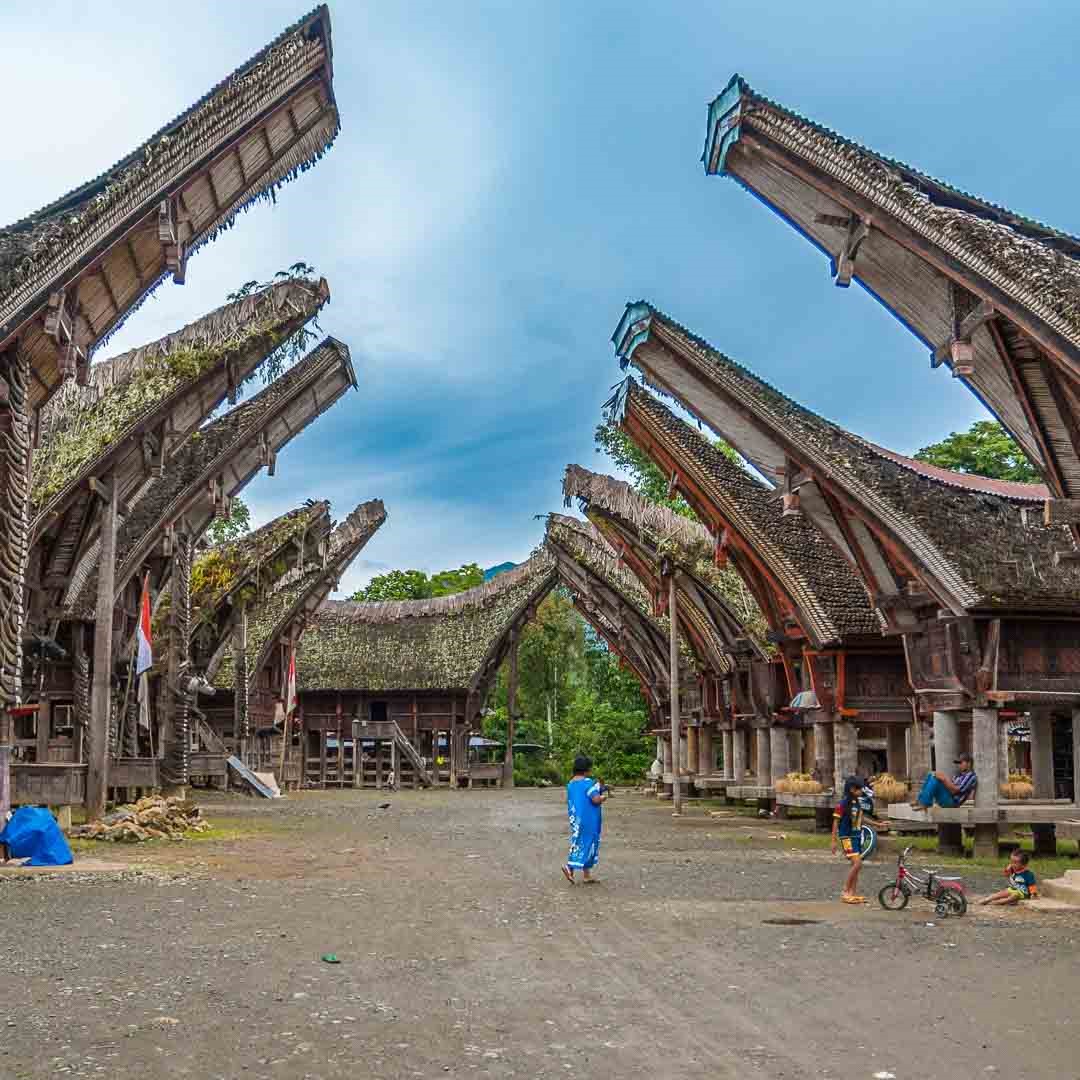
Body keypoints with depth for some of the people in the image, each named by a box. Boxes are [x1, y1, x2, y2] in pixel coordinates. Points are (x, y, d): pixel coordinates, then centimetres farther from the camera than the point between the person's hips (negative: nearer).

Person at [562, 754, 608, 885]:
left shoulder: (570, 784, 9)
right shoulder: (589, 782, -16)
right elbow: (596, 799, -23)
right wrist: (604, 796, -4)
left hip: (575, 819, 8)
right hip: (588, 819, -8)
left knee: (579, 843, 12)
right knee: (587, 843, 0)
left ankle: (587, 875, 17)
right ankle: (570, 867, -12)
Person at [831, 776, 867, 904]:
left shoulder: (856, 803, 9)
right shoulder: (843, 804, -13)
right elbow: (836, 822, -10)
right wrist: (834, 841, -10)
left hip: (856, 837, 8)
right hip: (847, 837, -8)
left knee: (856, 865, 8)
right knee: (857, 864, -15)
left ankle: (853, 893, 15)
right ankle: (845, 892, -7)